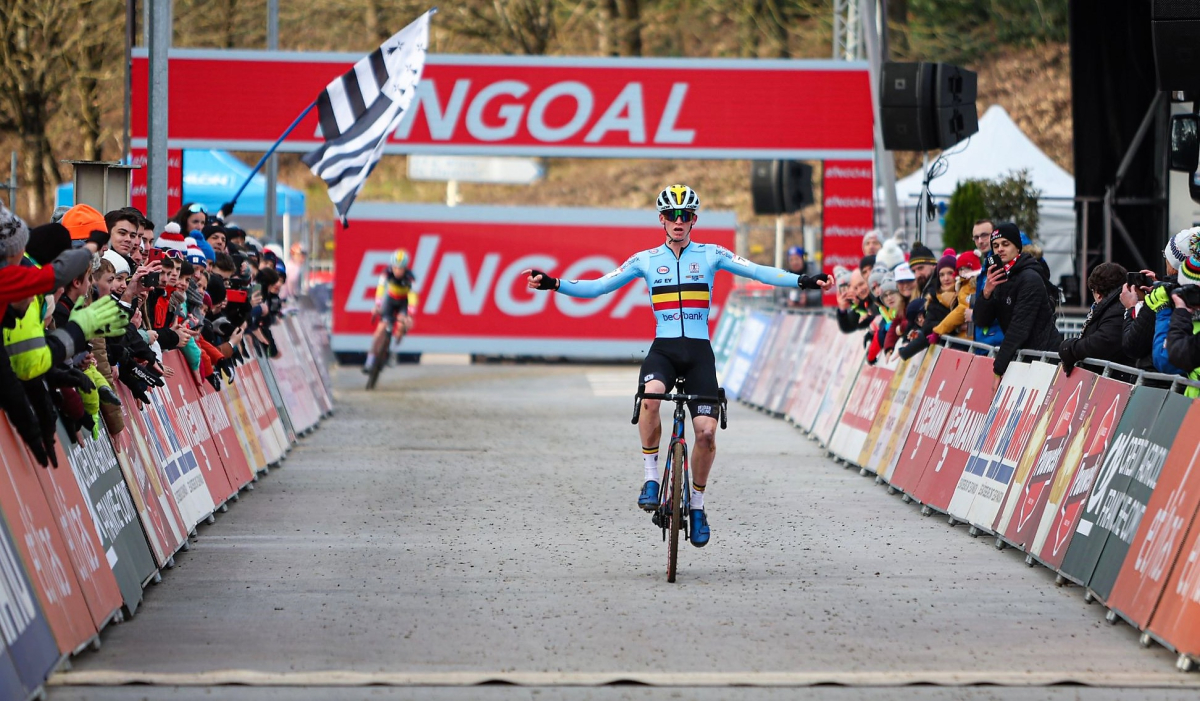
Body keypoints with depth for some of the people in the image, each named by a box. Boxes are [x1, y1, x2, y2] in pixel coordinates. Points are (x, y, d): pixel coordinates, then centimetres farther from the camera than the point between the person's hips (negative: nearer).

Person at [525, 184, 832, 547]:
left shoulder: (710, 255, 6)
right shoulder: (645, 260, 8)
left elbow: (758, 271, -3)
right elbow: (598, 287, 7)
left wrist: (803, 281, -15)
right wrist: (554, 284, -7)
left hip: (699, 352, 1)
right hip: (663, 349, -1)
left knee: (706, 432, -10)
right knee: (650, 397, -34)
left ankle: (697, 504, 13)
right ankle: (651, 479, -18)